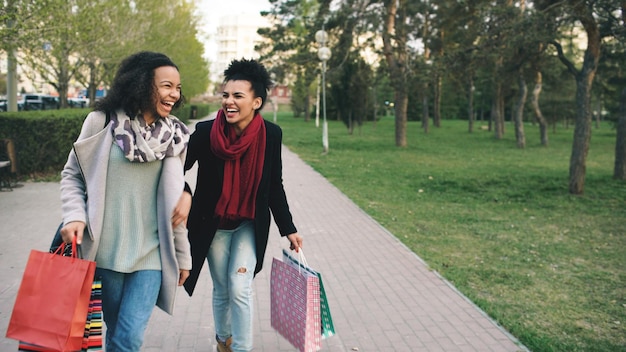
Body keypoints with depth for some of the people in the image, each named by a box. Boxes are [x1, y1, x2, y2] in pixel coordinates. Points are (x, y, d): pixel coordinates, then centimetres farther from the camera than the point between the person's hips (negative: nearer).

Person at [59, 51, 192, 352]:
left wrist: (182, 254, 11)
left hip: (151, 252, 1)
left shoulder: (174, 135, 2)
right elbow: (72, 174, 6)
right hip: (106, 250, -1)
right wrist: (74, 216, -11)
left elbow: (173, 199, 8)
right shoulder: (102, 121, -4)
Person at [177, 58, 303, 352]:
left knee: (239, 287, -9)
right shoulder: (205, 131, -19)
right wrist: (184, 194, -31)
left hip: (249, 225, 0)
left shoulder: (270, 135, -14)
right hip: (213, 225, 1)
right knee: (221, 289, 13)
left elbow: (275, 187, -3)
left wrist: (288, 229, 2)